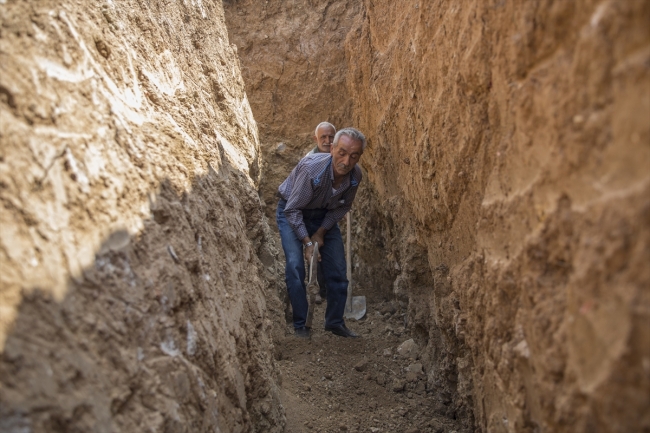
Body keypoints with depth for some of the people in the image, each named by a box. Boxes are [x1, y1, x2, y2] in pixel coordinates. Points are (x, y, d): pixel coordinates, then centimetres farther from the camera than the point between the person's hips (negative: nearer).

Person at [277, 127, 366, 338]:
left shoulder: (355, 176, -20)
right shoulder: (311, 168, -36)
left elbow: (343, 206, -1)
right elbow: (292, 210, -26)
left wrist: (321, 232, -9)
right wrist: (307, 242, -26)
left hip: (324, 215, 5)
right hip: (291, 212, -4)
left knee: (337, 269, 0)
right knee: (295, 266, -18)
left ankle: (335, 322, 15)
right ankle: (300, 325, -5)